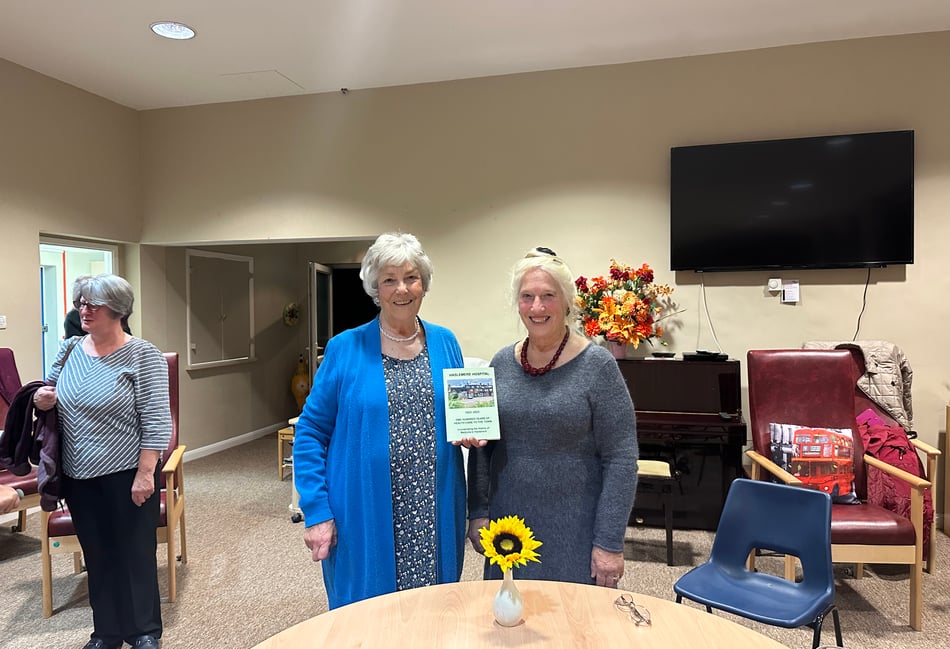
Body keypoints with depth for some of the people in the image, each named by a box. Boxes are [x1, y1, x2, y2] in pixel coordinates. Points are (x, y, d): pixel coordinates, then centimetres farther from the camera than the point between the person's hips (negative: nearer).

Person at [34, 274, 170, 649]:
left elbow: (156, 420, -15)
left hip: (127, 474, -5)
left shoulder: (142, 355, -12)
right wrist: (43, 398, -6)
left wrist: (145, 474, -18)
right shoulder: (69, 350, 5)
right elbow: (54, 395, 18)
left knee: (135, 553, 8)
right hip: (78, 476, 5)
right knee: (97, 555, 16)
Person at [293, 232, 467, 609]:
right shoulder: (346, 349, -5)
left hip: (434, 518, 3)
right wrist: (316, 512, -8)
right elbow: (311, 432, -2)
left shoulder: (445, 343, 4)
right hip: (365, 520, -2)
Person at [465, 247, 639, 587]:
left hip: (574, 532, -3)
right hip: (509, 526, 4)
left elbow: (621, 459, -11)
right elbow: (481, 444, 8)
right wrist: (478, 512, 4)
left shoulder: (598, 366, -11)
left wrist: (610, 543, -11)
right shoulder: (501, 363, 1)